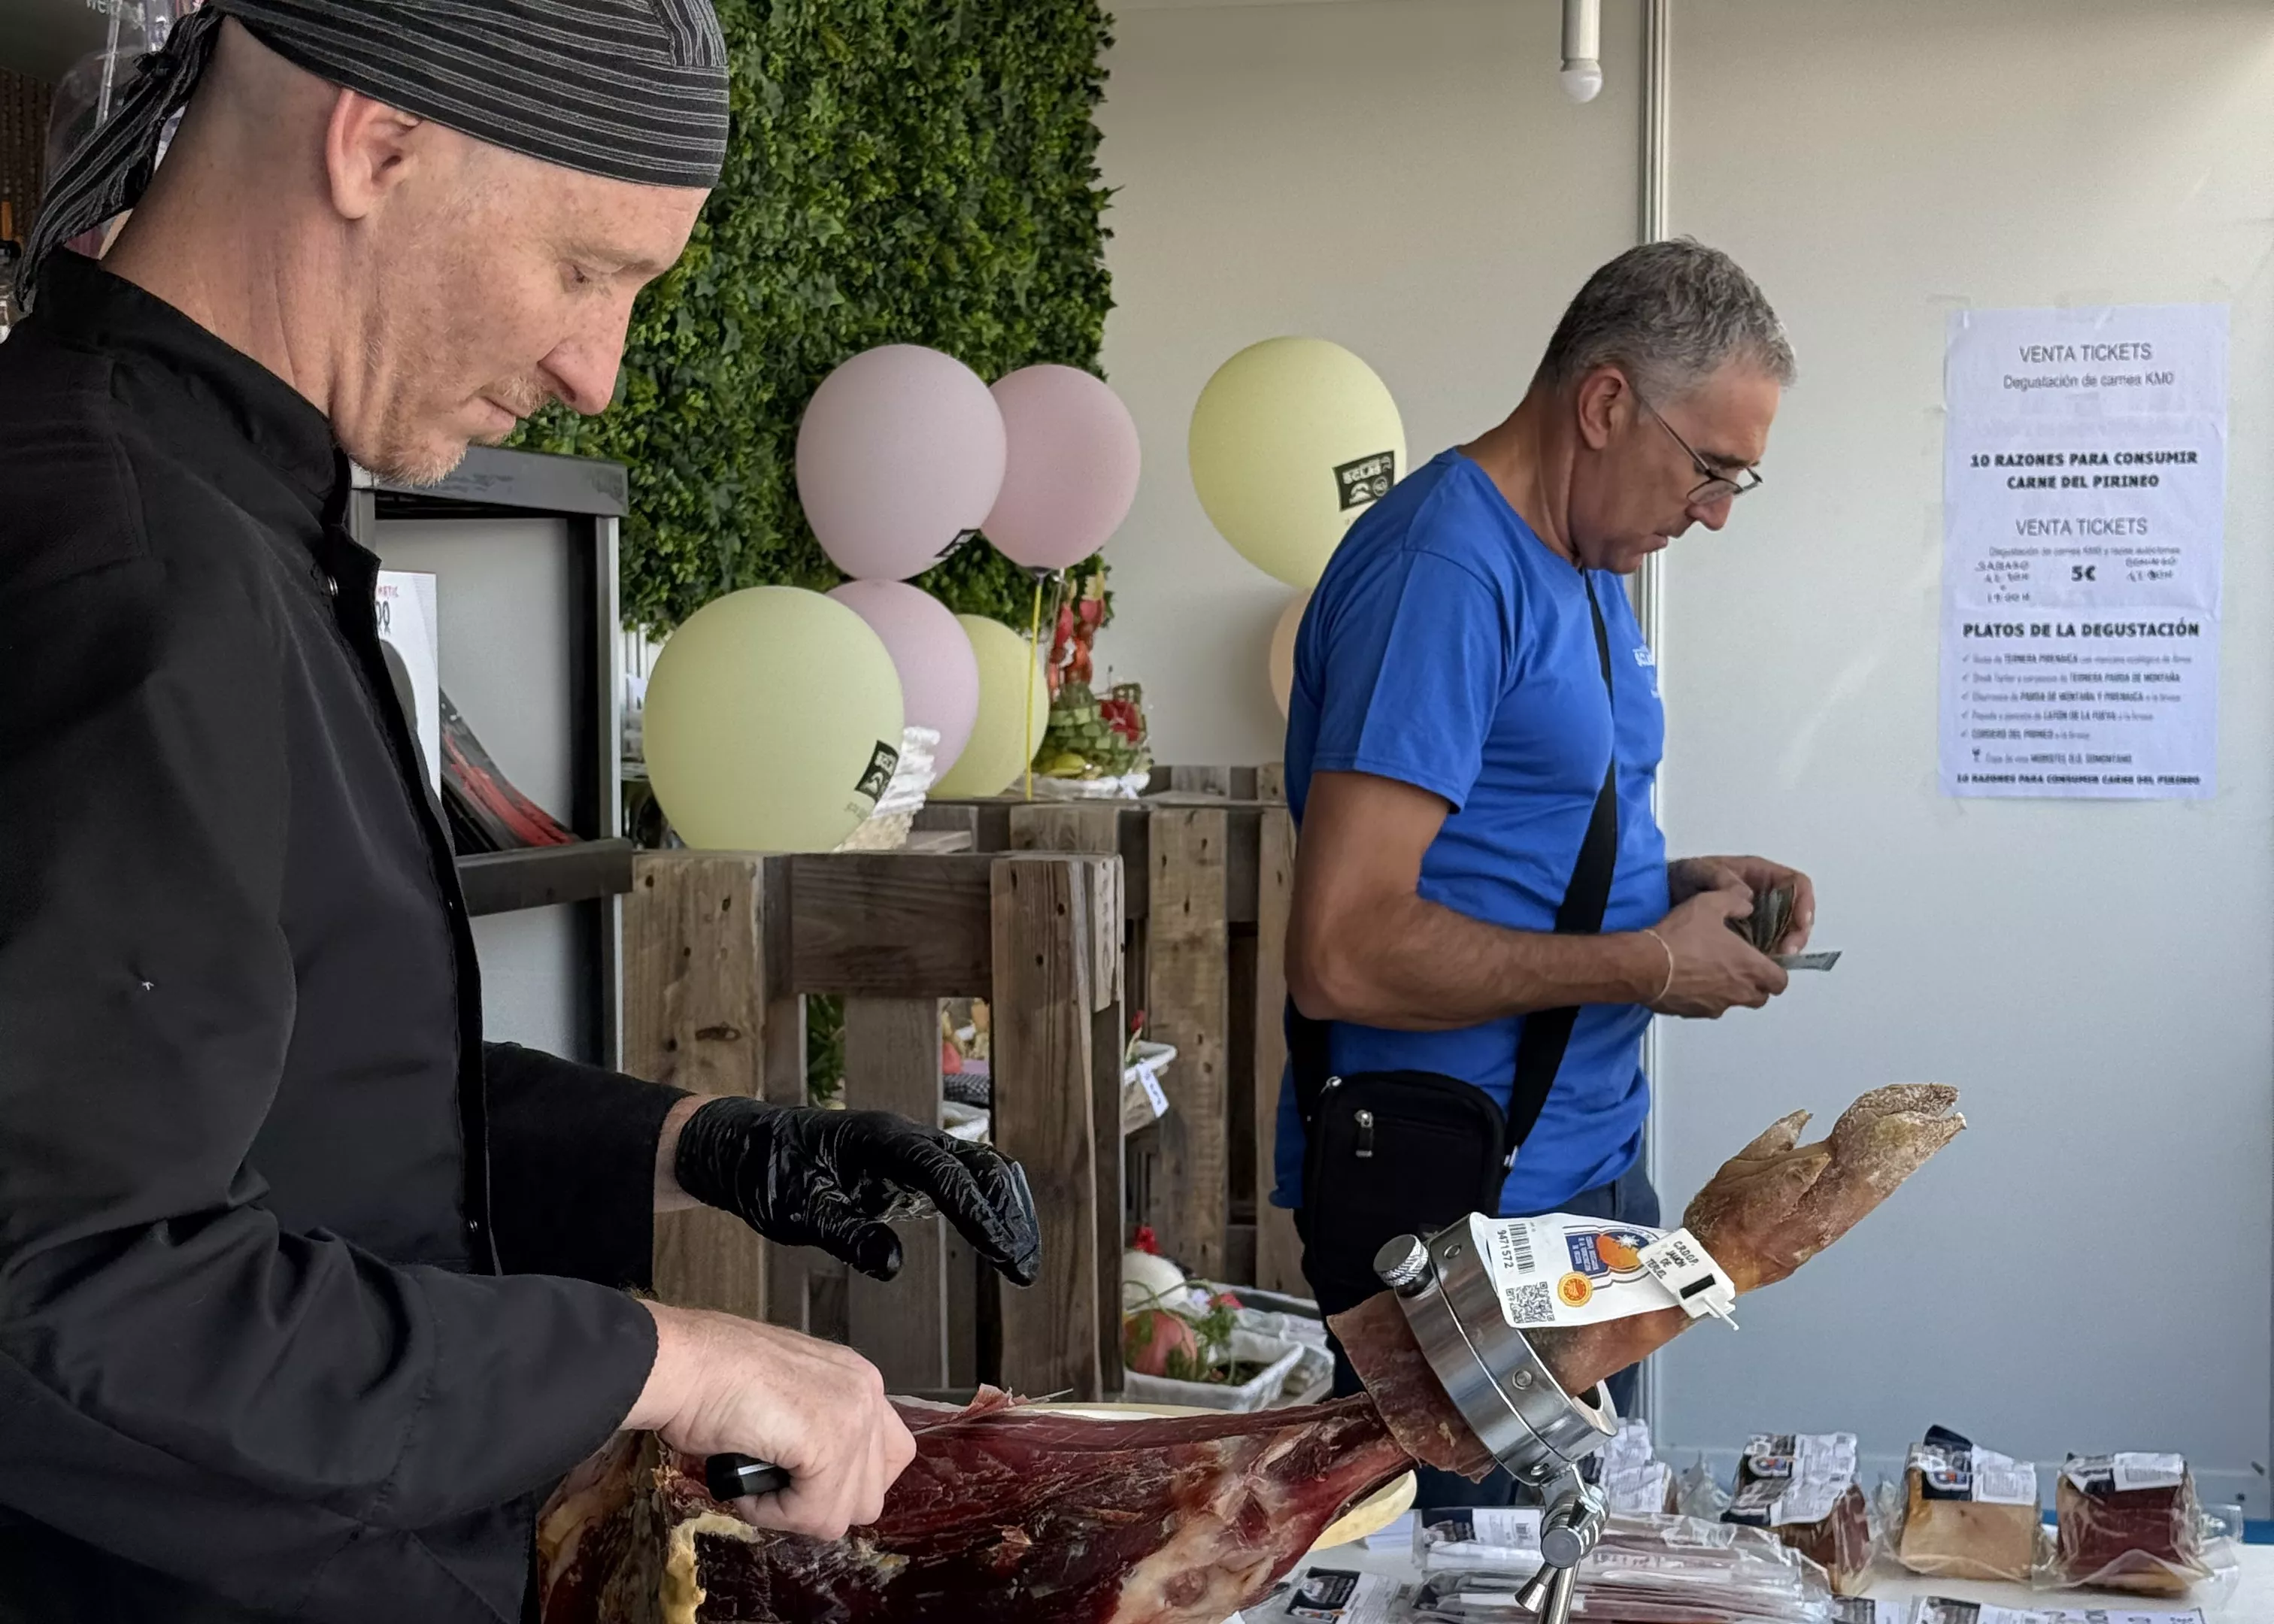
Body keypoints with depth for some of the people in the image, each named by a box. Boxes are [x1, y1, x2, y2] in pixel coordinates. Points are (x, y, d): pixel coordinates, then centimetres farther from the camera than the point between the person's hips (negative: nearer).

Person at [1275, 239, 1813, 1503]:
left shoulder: (1588, 569, 11)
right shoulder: (1442, 571, -20)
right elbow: (1346, 954, -27)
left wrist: (1682, 886, 4)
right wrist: (1648, 965, -19)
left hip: (1587, 1157, 10)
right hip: (1454, 1198, -10)